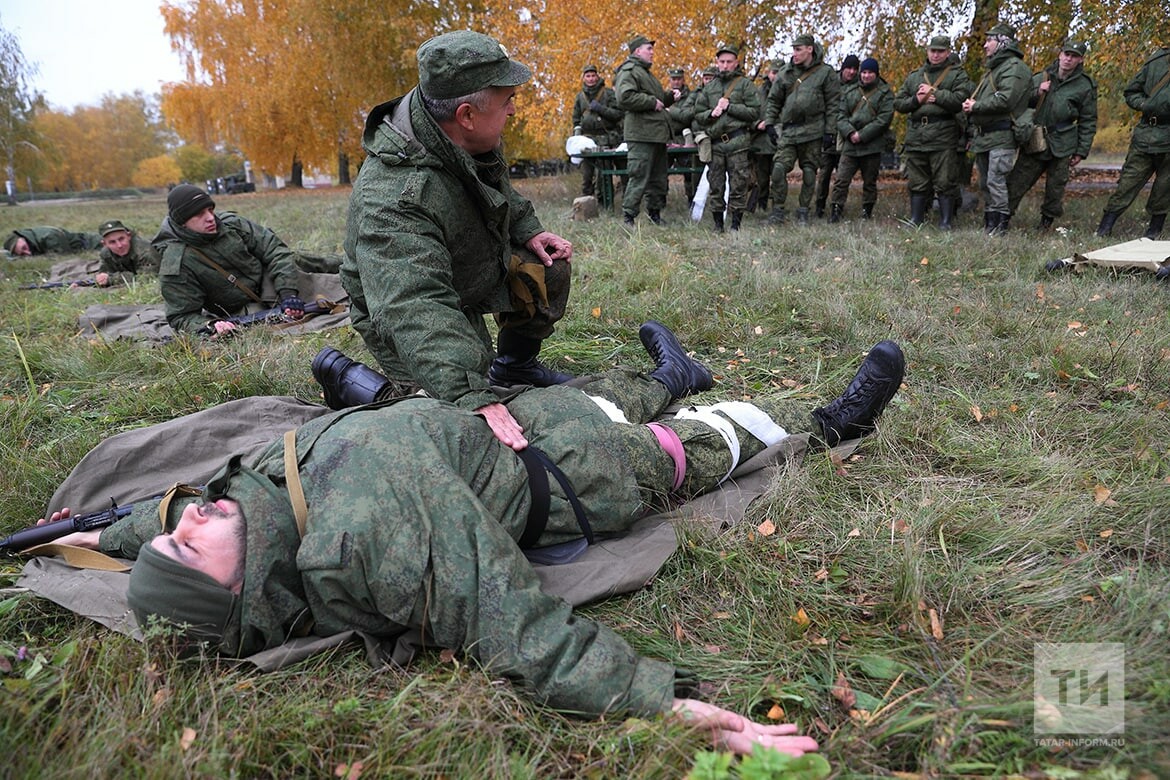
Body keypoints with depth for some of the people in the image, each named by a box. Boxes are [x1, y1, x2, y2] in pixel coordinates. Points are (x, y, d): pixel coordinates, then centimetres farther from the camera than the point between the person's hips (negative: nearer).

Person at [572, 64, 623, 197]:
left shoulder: (608, 93, 4)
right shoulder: (580, 96, 16)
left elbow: (618, 114, -4)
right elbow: (576, 120, 20)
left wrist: (600, 108, -12)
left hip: (604, 138, -4)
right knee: (586, 173, 3)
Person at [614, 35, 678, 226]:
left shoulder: (645, 73, 25)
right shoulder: (629, 71, -7)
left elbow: (658, 100, 34)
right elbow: (624, 98, -24)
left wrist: (670, 96, 13)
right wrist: (652, 102, -18)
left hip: (656, 134, 10)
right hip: (641, 134, -10)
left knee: (658, 177, 13)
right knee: (639, 177, -11)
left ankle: (655, 213, 24)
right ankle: (628, 217, -6)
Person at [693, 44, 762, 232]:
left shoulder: (745, 85, 7)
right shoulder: (709, 88, 18)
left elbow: (754, 112, -4)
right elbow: (698, 116, 16)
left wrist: (729, 107, -9)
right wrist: (711, 113, -4)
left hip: (738, 141, -3)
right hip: (715, 142, 4)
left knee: (738, 185, -4)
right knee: (715, 186, 3)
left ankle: (736, 225, 2)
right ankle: (718, 225, 11)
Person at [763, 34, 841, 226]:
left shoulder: (826, 73, 1)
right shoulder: (786, 73, 9)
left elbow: (833, 104, 0)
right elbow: (774, 100, 16)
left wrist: (829, 130, -5)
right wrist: (769, 121, 6)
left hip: (812, 131, -2)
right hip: (788, 130, 2)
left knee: (809, 172, 4)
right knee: (779, 169, -9)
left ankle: (803, 212, 14)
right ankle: (778, 211, -1)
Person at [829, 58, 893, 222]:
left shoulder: (885, 93, 4)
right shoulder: (849, 91, 14)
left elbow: (883, 119, -7)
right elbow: (841, 116, 7)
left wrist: (862, 135, -15)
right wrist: (850, 132, -12)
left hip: (873, 145, -2)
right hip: (850, 144, 2)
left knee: (870, 181, 6)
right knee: (841, 179, -7)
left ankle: (867, 212, 14)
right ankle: (836, 211, -5)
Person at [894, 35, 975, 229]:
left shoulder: (957, 74, 5)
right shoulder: (914, 76, 19)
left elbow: (961, 100, -11)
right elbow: (897, 103, 12)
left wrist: (934, 93, -10)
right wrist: (916, 100, -6)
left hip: (943, 137, -4)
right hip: (915, 137, 4)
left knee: (944, 182, -4)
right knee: (917, 182, 8)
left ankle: (946, 221, 2)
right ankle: (916, 219, 16)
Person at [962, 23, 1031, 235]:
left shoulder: (1014, 67, -8)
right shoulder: (994, 68, 26)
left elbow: (1005, 99, -21)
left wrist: (975, 106, -13)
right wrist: (971, 105, 3)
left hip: (1002, 136, -10)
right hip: (984, 136, 10)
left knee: (996, 181, -16)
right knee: (985, 183, 10)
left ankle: (1000, 225, -14)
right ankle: (988, 224, 15)